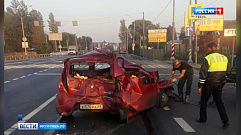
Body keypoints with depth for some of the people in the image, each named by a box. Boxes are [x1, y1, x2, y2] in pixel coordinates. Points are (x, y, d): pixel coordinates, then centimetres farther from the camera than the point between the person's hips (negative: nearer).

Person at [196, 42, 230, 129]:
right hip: (219, 84, 5)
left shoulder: (207, 58, -13)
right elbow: (226, 71, 13)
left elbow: (203, 74, -14)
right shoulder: (224, 58, 5)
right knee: (219, 101, 14)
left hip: (209, 84, -5)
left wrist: (200, 86, -10)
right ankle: (226, 121, 4)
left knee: (203, 101, 12)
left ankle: (203, 119, 21)